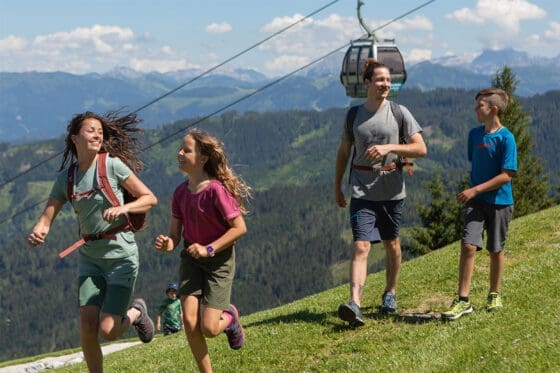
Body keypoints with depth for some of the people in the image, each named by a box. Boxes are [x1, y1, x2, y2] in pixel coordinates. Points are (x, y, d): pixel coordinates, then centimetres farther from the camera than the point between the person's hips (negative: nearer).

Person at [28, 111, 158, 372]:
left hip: (121, 256, -4)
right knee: (87, 328, -6)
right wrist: (37, 233, -23)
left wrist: (123, 207, -25)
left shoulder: (112, 165, -9)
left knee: (108, 331, -8)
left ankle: (136, 312, 25)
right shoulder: (65, 178, 2)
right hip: (89, 257, 4)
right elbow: (47, 219, 1)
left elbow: (150, 199, -7)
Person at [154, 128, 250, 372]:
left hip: (219, 259, -5)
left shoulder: (216, 189, -20)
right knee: (189, 321, -11)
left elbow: (239, 227, -20)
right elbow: (176, 233, 3)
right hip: (191, 258, 5)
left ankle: (229, 318, 27)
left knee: (208, 329, -9)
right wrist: (168, 243, -20)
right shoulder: (181, 192, -1)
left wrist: (209, 249, -23)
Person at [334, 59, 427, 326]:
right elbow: (343, 153, 15)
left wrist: (389, 147, -19)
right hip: (362, 190, 0)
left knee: (391, 243, 14)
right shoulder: (354, 115, 4)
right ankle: (355, 304, -25)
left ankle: (390, 293, 34)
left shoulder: (399, 113, -1)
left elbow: (421, 149, -6)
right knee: (361, 246, -13)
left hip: (391, 189, 0)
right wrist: (337, 187, 16)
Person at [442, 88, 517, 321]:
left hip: (499, 202, -4)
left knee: (495, 250, 9)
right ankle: (463, 301, -9)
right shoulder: (475, 134, 6)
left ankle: (494, 295, 28)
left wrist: (475, 190, -19)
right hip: (476, 201, 4)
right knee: (468, 246, -10)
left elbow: (506, 175, -16)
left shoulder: (506, 138, -13)